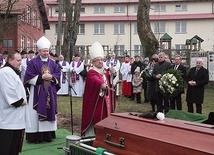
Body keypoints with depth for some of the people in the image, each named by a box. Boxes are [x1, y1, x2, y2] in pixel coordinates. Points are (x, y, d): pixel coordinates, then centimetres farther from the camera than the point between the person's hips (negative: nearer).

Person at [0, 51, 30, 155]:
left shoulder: (12, 71, 19)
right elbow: (9, 92, -25)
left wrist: (21, 100, 12)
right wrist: (19, 101, -14)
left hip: (14, 115, 11)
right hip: (9, 117, -11)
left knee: (14, 145, 17)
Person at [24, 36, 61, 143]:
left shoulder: (52, 63, 11)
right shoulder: (33, 62, -4)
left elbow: (58, 74, 10)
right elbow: (29, 78, -8)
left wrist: (52, 77, -9)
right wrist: (41, 77, -15)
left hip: (50, 92, 5)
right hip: (37, 92, -4)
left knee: (49, 111, 6)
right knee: (37, 113, -4)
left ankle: (48, 135, 14)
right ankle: (36, 136, 1)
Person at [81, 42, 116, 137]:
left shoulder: (105, 71, 12)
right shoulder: (91, 73, -12)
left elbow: (110, 82, 19)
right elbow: (95, 80, -34)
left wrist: (112, 74, 0)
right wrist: (102, 84, -54)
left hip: (106, 100, 7)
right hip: (96, 100, -7)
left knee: (105, 117, 12)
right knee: (95, 118, -6)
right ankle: (91, 136, 4)